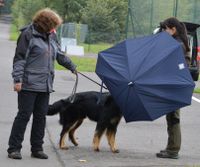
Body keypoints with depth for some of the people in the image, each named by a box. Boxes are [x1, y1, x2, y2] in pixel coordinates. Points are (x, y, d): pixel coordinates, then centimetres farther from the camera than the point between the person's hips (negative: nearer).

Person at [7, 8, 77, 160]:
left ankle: (37, 148, 16)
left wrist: (72, 67, 39)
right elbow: (19, 58, -11)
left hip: (45, 85, 7)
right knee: (24, 115, -5)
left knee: (41, 116, 8)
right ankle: (14, 148, 1)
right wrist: (18, 79, -17)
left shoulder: (50, 37, 14)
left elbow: (60, 55, 30)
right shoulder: (28, 35, -8)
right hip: (29, 85, -7)